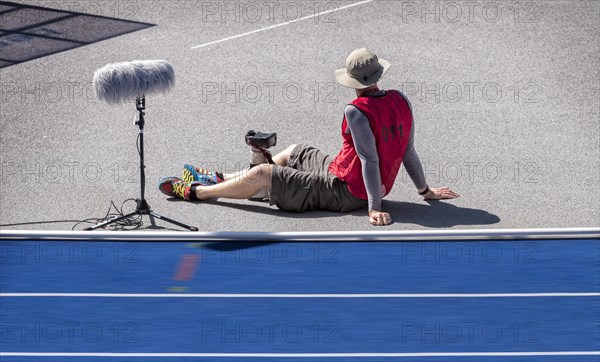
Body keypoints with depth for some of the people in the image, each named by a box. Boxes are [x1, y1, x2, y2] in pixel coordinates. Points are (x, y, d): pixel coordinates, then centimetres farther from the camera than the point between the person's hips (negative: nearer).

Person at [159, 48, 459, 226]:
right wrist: (425, 190, 13)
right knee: (295, 152, 25)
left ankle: (197, 191, 14)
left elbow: (369, 160, -29)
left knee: (260, 174, -6)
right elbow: (409, 152, 3)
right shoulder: (401, 101, -3)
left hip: (344, 191, -9)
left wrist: (374, 208, -26)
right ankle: (220, 180, 34)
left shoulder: (356, 112, -27)